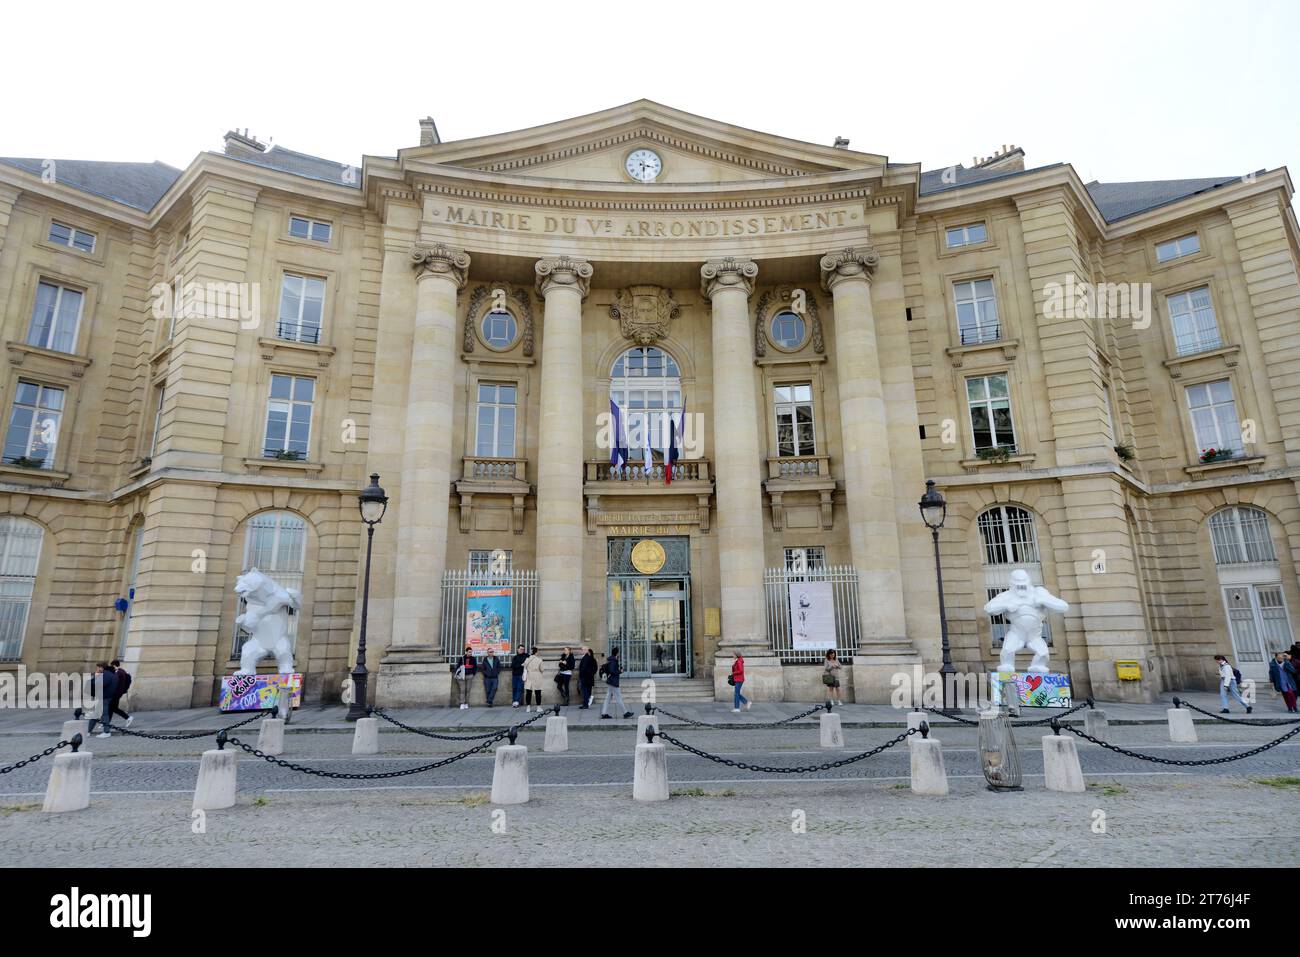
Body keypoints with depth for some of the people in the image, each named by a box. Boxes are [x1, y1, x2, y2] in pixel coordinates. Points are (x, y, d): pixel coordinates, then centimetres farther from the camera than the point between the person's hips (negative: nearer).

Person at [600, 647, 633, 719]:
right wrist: (620, 671, -12)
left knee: (608, 698, 10)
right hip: (613, 682, -10)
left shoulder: (610, 660, 13)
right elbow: (612, 671, -25)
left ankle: (604, 713, 9)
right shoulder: (613, 661, -17)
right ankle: (625, 713, 2)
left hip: (609, 682, 10)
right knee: (618, 698, -4)